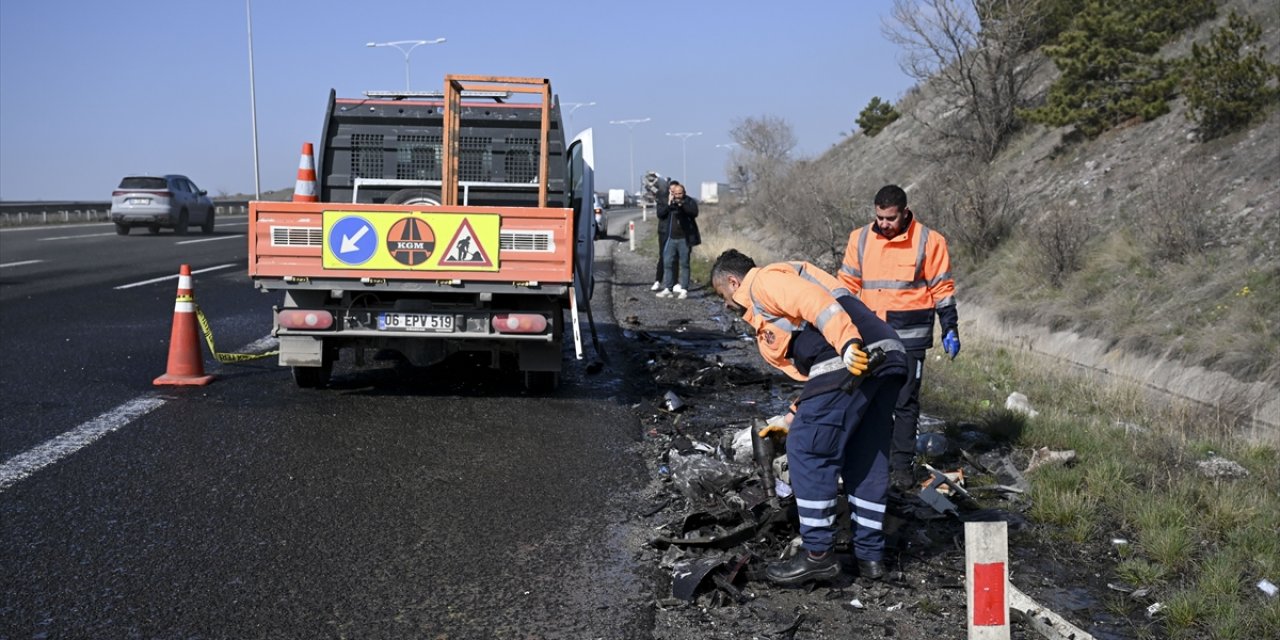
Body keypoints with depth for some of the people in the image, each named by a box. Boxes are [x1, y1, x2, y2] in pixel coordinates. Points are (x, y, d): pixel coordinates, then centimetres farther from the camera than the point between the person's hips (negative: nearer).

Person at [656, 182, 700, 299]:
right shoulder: (666, 201, 8)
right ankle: (667, 289, 6)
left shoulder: (689, 201, 0)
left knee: (684, 264, 1)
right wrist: (668, 205, -17)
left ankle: (684, 289, 3)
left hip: (684, 239, -3)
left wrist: (682, 205, -27)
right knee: (667, 263, 2)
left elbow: (694, 212, -17)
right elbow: (660, 214, -2)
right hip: (670, 238, 3)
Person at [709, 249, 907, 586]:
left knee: (808, 450, -2)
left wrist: (848, 345, -26)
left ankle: (818, 555, 3)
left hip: (854, 360, -10)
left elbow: (817, 303, -13)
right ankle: (869, 554, 21)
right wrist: (796, 415, 32)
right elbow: (809, 369, 32)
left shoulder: (764, 281, 5)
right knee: (867, 459, 15)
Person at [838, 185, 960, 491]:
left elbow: (942, 288, 2)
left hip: (910, 335, -3)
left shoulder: (929, 241, -5)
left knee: (905, 401, 2)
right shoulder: (860, 239, 3)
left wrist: (950, 329, 1)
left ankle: (902, 463, 11)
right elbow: (847, 284, 10)